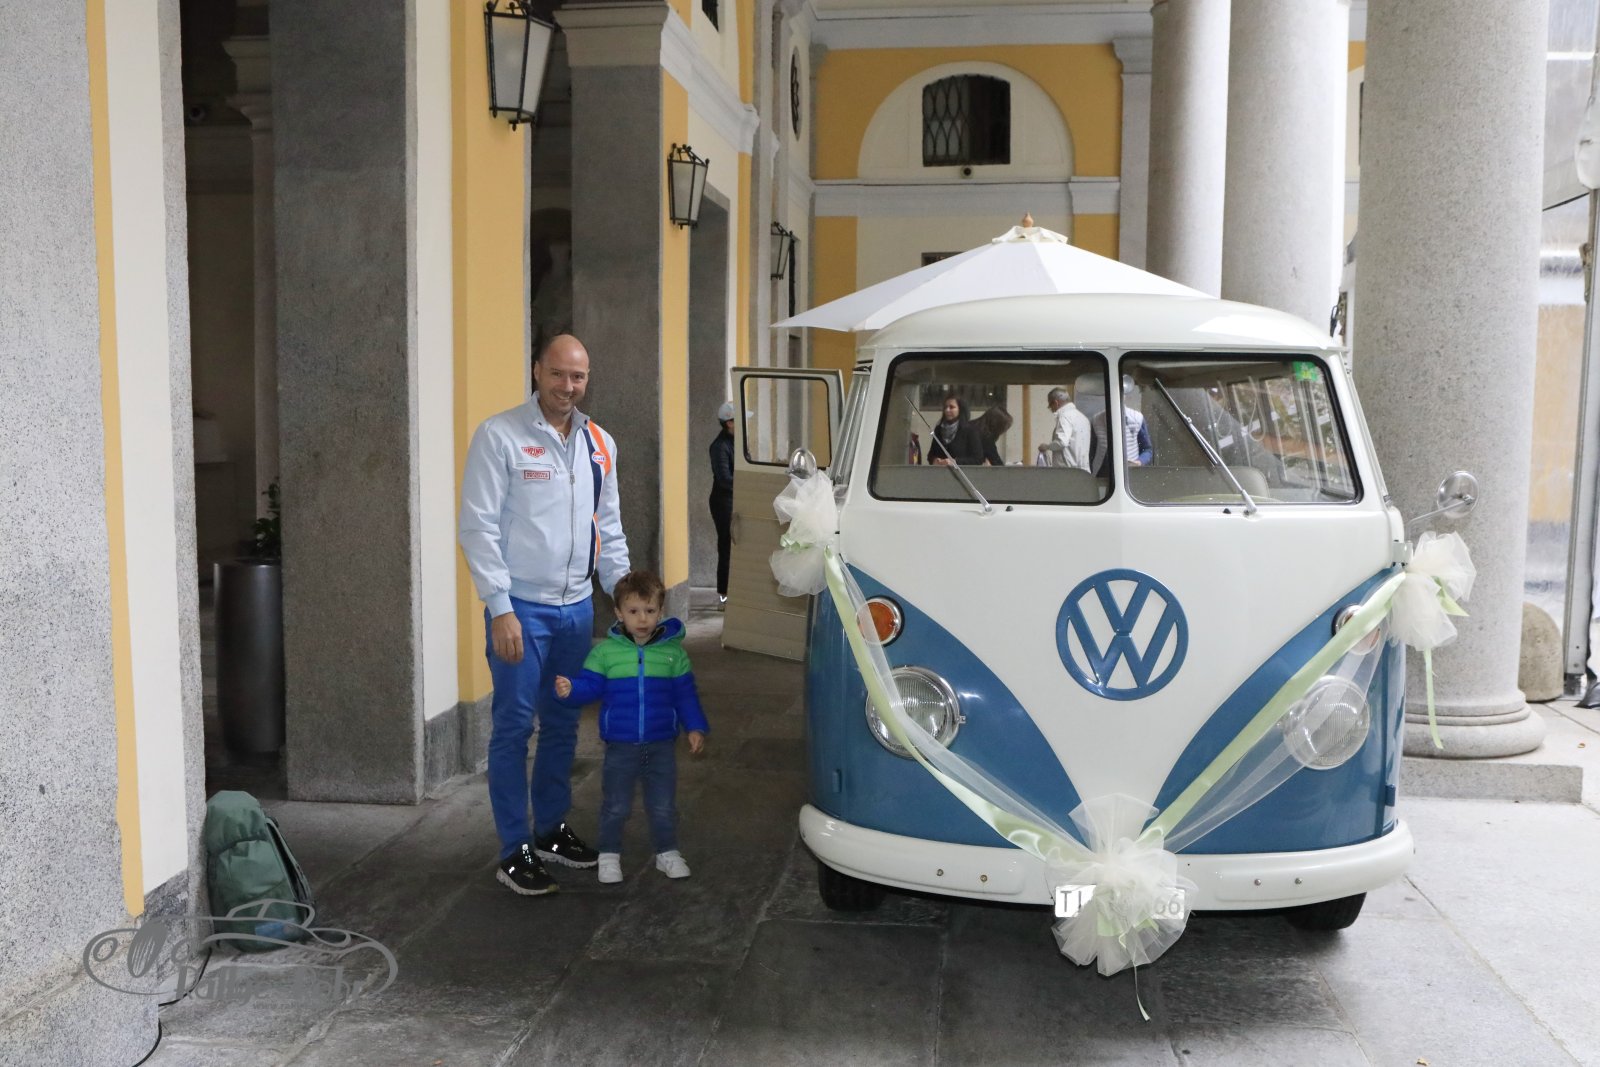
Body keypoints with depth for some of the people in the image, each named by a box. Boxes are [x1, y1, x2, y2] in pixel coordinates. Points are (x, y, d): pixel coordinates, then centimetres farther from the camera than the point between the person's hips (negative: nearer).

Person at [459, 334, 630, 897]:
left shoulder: (599, 444, 10)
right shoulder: (499, 436, -9)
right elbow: (478, 527, -12)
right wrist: (501, 609, -16)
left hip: (577, 607, 6)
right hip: (521, 608, -6)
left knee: (563, 723, 15)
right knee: (515, 726, -1)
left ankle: (551, 828, 30)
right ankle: (514, 851, 9)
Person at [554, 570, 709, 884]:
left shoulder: (673, 652, -2)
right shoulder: (605, 652, -6)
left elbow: (685, 694, 2)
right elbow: (590, 686, -6)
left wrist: (695, 728, -4)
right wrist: (570, 690, -27)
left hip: (662, 745, 1)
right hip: (621, 746, -1)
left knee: (663, 806, 12)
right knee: (616, 806, 10)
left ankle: (667, 852, 30)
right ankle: (609, 854, 28)